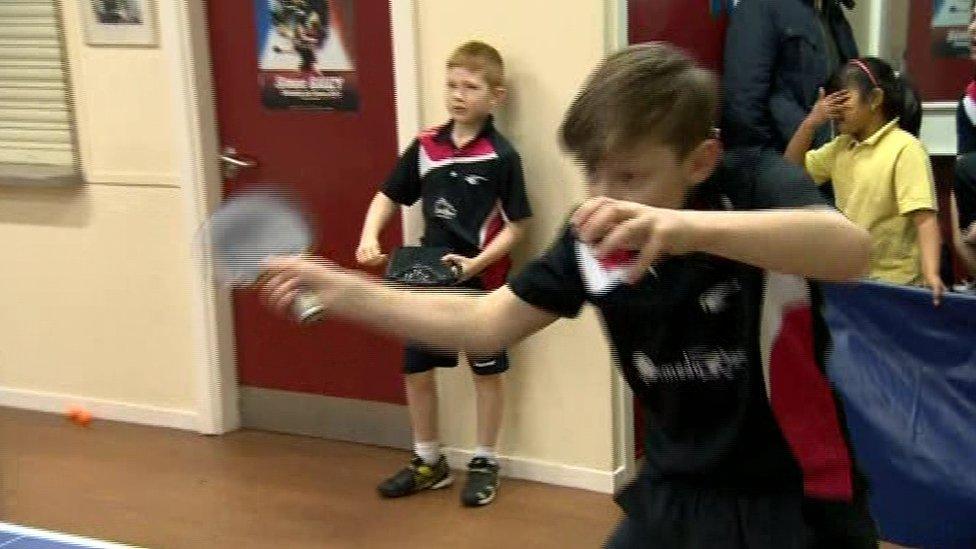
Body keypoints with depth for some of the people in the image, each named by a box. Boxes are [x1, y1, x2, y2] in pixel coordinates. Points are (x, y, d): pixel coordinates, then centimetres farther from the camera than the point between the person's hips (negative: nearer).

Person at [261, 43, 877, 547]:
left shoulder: (755, 184, -19)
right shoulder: (594, 240, -7)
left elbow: (851, 248, -39)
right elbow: (486, 323, 2)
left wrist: (689, 226, -54)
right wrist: (348, 293, -7)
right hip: (675, 497, 4)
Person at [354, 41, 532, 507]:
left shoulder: (501, 155, -12)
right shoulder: (426, 146, 0)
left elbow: (516, 225, -10)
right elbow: (390, 195, 10)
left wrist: (477, 263, -22)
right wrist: (370, 236, -7)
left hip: (482, 281, -4)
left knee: (486, 372, 11)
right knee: (416, 370, 12)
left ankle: (484, 463, 27)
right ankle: (428, 461, 30)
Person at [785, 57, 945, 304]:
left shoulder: (905, 148, -13)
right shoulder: (841, 147, 10)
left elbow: (925, 218, -21)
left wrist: (931, 274, -34)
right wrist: (810, 123, 2)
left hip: (892, 281, -7)